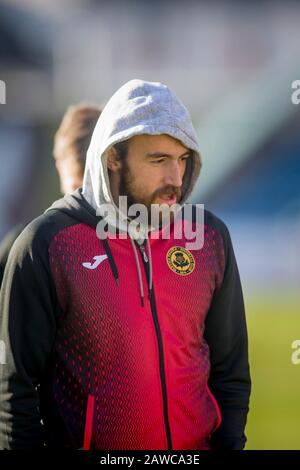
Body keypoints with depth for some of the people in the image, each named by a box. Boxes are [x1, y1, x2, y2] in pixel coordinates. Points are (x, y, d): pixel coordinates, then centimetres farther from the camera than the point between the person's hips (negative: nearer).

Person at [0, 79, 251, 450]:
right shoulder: (49, 243, -11)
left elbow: (230, 367, 8)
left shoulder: (209, 237, 1)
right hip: (88, 443, -3)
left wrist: (231, 442, 1)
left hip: (198, 443, 3)